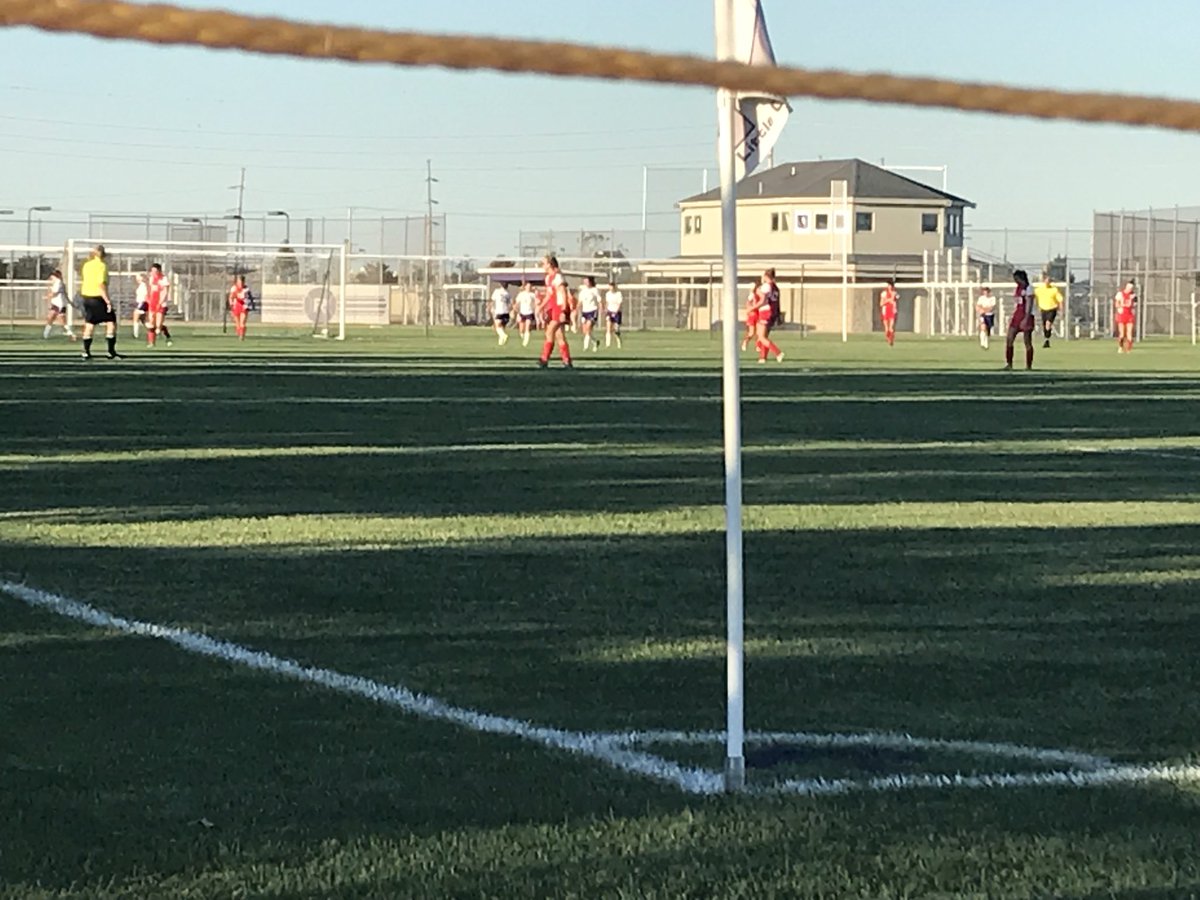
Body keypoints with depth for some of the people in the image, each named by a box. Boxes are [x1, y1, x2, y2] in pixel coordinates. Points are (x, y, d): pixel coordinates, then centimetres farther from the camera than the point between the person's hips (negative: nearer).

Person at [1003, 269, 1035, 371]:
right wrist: (1012, 317, 17)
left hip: (1026, 316, -8)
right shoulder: (1016, 289, 16)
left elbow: (1029, 305, -14)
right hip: (1016, 316, 8)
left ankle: (1029, 366, 4)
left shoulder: (1028, 289, -8)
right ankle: (1009, 364, -1)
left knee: (1027, 342, -2)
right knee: (1009, 339, -4)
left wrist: (1026, 319, -21)